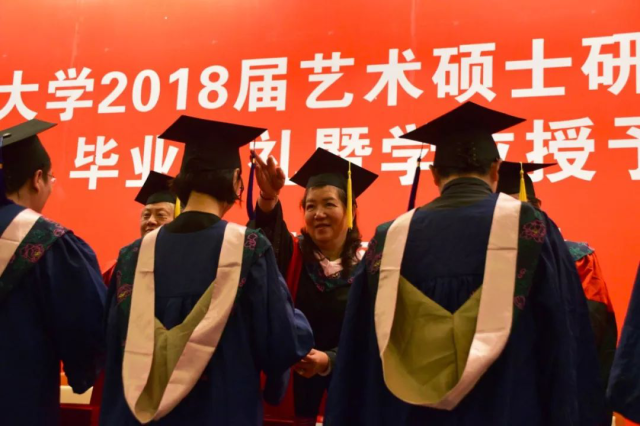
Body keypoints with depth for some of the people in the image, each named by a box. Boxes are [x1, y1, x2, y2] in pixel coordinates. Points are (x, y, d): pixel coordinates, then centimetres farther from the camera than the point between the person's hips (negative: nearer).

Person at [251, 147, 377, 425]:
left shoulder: (367, 267, -5)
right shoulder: (292, 255, -4)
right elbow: (266, 236, -28)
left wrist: (329, 360, -23)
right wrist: (268, 197, -49)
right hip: (293, 381, 0)